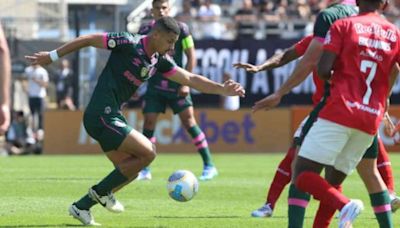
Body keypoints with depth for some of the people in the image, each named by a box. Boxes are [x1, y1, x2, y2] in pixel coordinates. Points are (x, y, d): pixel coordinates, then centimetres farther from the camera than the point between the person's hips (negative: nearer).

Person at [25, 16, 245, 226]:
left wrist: (223, 89, 1)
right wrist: (52, 56, -4)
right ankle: (101, 191, -1)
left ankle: (81, 207, 14)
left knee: (130, 169, 9)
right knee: (147, 152, -13)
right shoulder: (129, 43, -14)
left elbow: (190, 79, 11)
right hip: (102, 115, -9)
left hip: (112, 116, 9)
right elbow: (88, 39, -8)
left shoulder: (160, 61, 9)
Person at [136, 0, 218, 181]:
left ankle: (209, 166, -2)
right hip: (154, 85, 2)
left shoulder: (180, 29, -5)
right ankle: (144, 170, 4)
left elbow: (191, 56, -3)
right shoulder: (145, 31, 2)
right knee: (148, 122, -5)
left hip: (176, 85, -2)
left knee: (188, 121, -7)